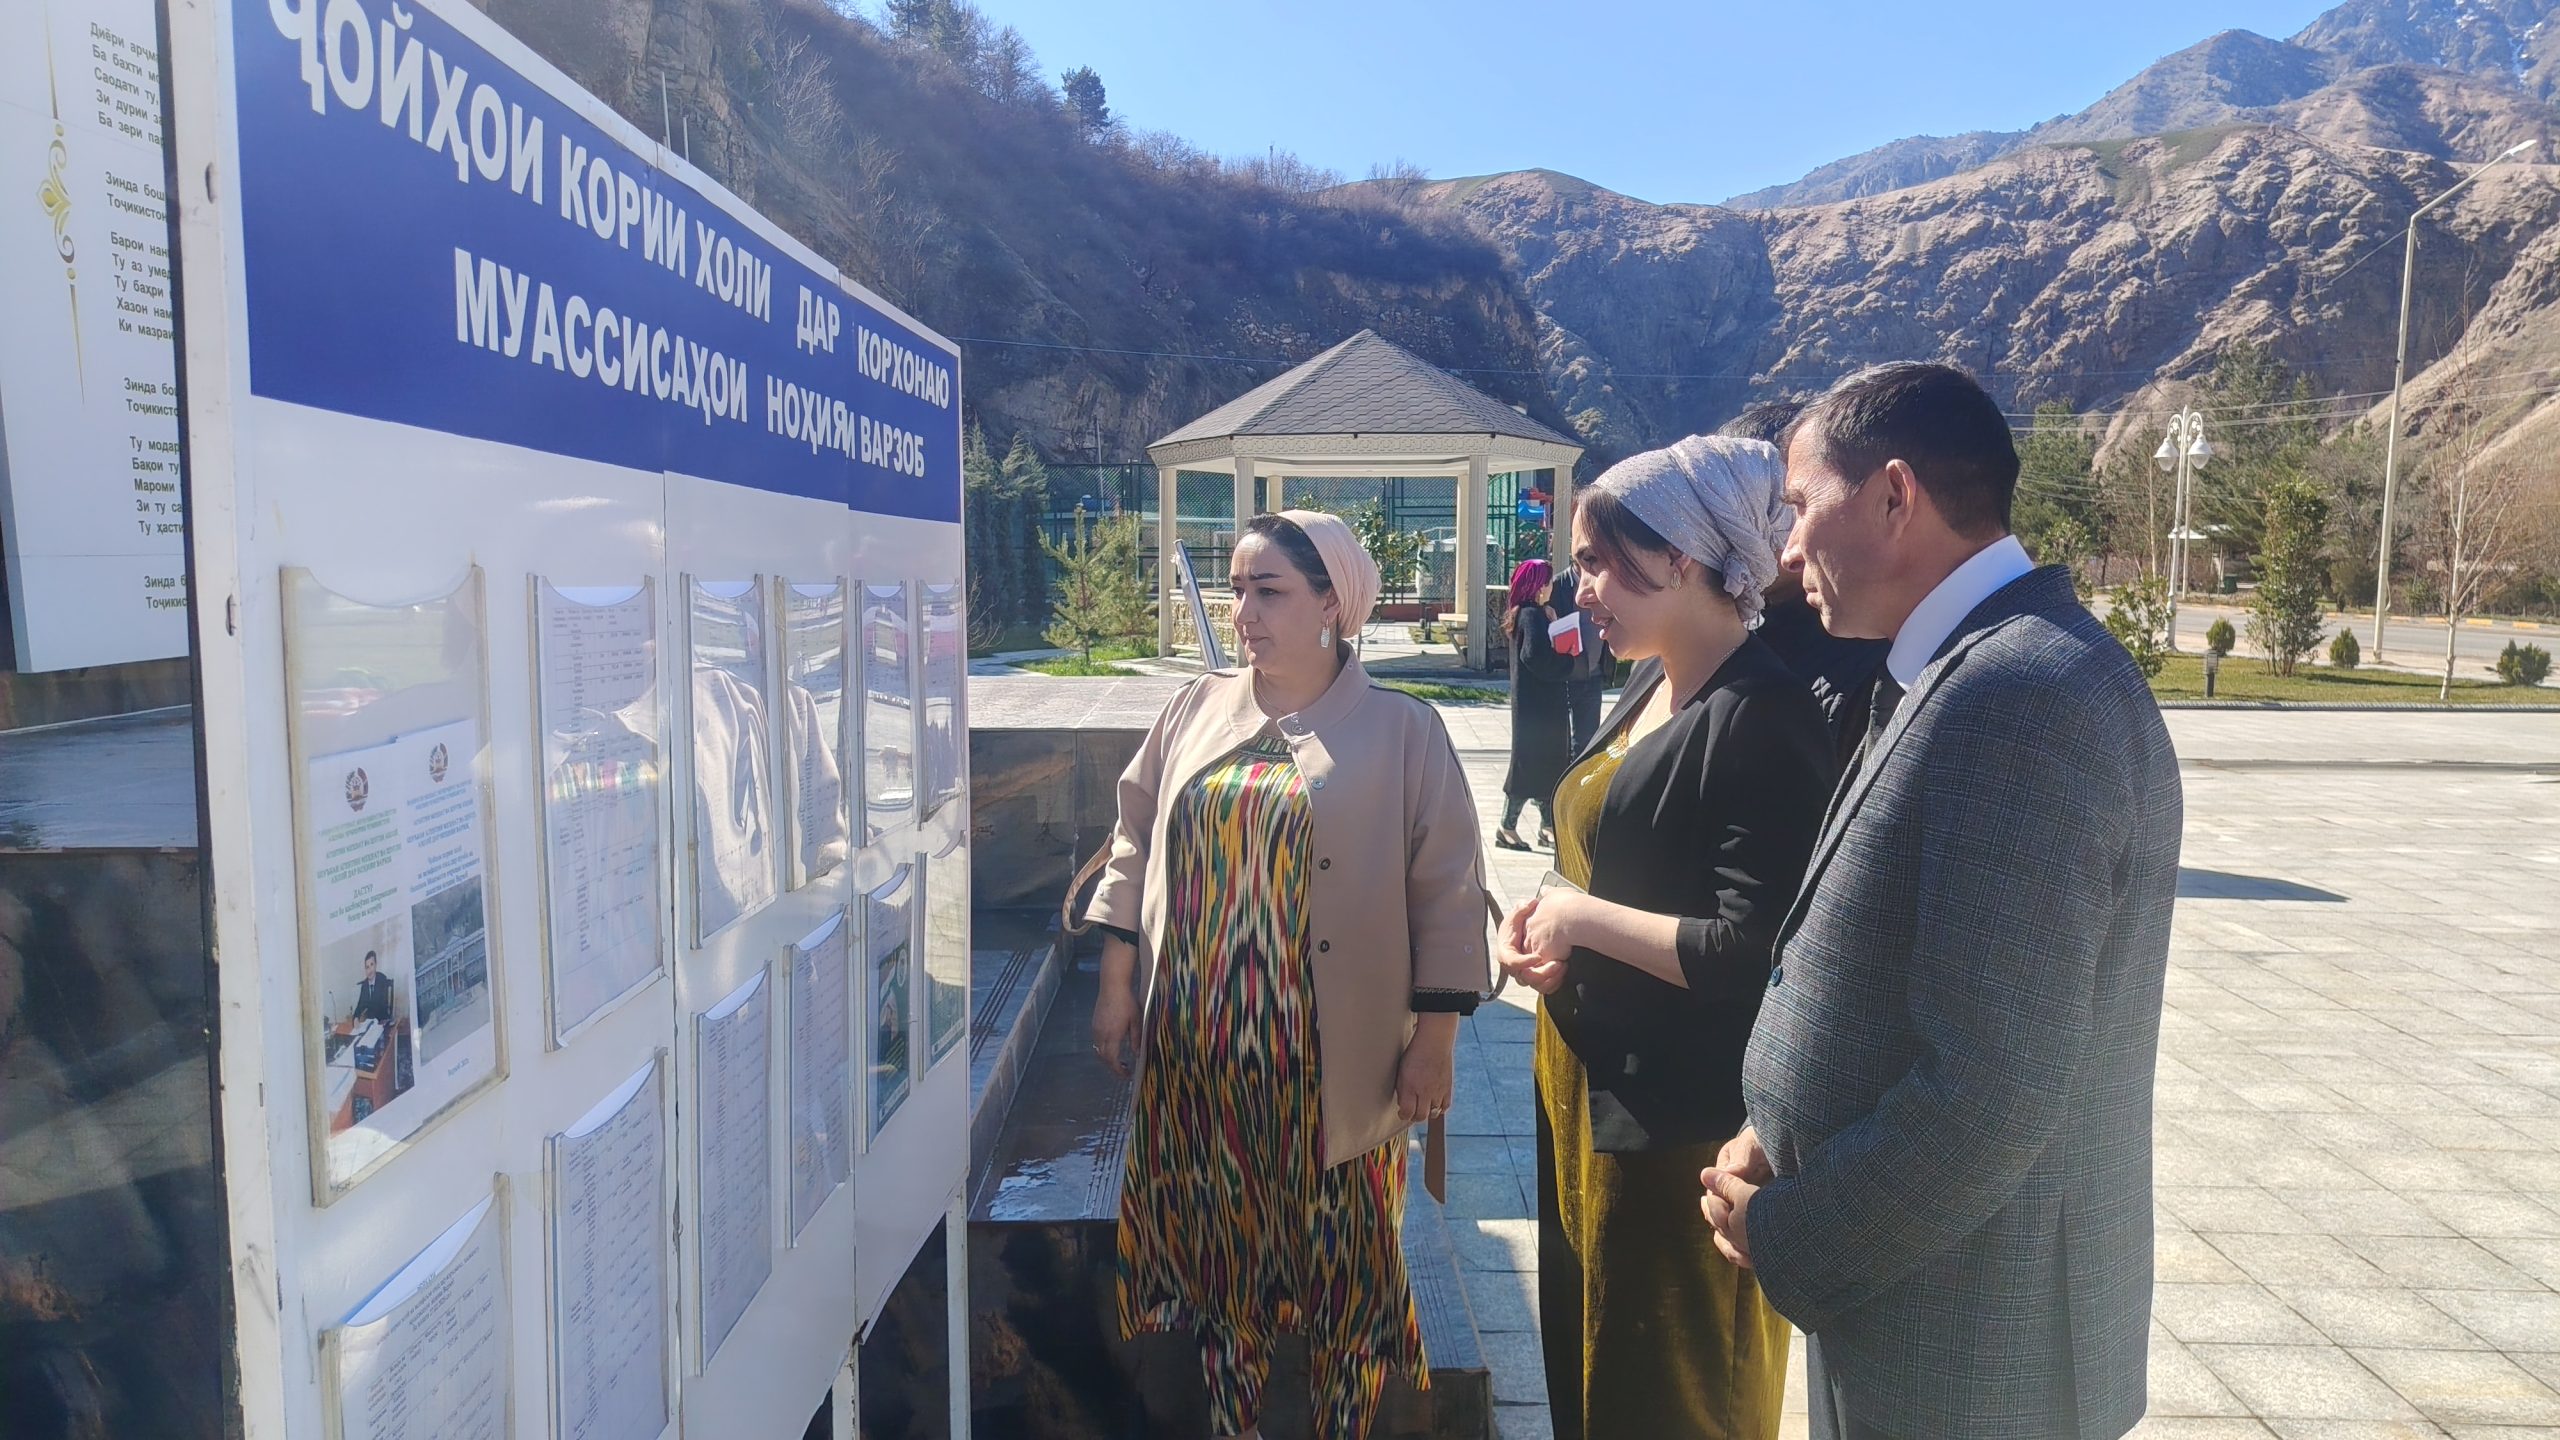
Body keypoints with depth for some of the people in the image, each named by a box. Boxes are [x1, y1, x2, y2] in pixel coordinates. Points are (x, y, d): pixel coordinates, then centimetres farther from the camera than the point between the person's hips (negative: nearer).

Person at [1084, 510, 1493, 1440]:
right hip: (1201, 1047, 4)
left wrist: (1433, 1039, -8)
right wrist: (1116, 987, 8)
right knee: (1220, 1236, 15)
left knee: (1340, 1256, 9)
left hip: (1330, 1061, -3)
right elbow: (1136, 851, 11)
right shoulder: (1194, 712, 5)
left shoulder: (1403, 732, -6)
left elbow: (1447, 894, -6)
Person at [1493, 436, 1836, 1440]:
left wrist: (1581, 917, -16)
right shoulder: (1650, 689, 8)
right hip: (1592, 1090, 9)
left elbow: (1752, 952, -25)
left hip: (1681, 1122, -9)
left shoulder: (1762, 718, -20)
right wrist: (1545, 921, 2)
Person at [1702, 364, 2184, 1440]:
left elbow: (1991, 1091, -29)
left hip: (1965, 1347, -8)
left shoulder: (2020, 694, -26)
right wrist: (1786, 1145, 1)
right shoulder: (1982, 672, 6)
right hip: (1933, 1296, 9)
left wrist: (1787, 1239, -15)